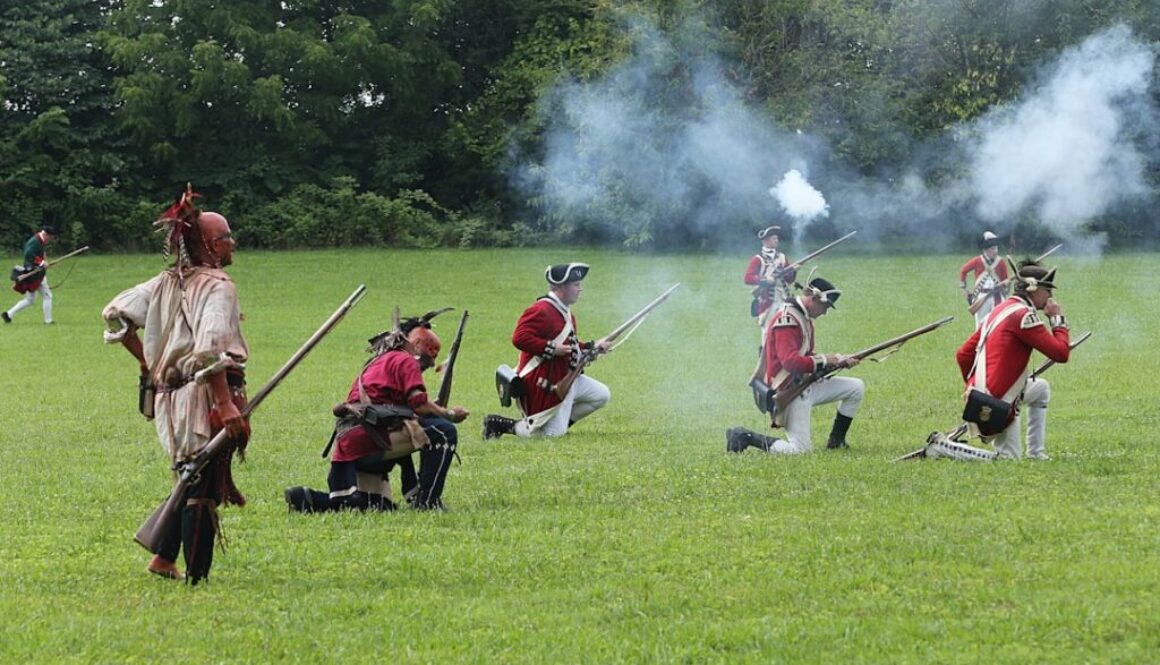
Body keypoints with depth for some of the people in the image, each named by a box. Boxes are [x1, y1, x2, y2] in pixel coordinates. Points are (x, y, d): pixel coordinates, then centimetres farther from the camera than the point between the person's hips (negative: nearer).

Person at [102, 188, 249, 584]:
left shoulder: (166, 283, 11)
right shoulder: (216, 285, -13)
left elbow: (115, 313, 17)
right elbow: (210, 350, -25)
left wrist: (145, 361, 23)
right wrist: (226, 403, -28)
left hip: (169, 398, 8)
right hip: (204, 399, -8)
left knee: (191, 481, 22)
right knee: (203, 491, -4)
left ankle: (164, 559, 22)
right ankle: (196, 578, -2)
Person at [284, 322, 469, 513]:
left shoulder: (376, 363, 34)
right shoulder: (404, 360, 6)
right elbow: (419, 403, -7)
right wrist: (450, 414, 8)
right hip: (372, 434, -9)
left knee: (376, 506, 14)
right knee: (444, 432, -11)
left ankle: (307, 498, 7)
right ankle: (427, 501, -12)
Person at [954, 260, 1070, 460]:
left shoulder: (1000, 311, 15)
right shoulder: (1023, 315, -14)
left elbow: (963, 354, 16)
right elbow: (1061, 353, -17)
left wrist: (974, 386, 26)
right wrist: (1057, 319, -3)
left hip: (978, 396, 10)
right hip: (996, 405, -10)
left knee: (1041, 388, 30)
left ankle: (1036, 452, 27)